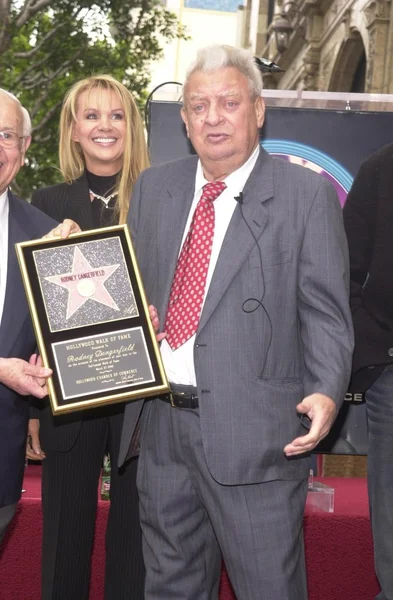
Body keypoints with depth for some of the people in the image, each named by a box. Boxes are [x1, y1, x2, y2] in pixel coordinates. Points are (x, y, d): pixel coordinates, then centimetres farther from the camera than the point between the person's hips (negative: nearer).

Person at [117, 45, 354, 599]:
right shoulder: (152, 189, 11)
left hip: (255, 431, -5)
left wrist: (326, 392, -21)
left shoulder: (307, 195, -4)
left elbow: (326, 312, -7)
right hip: (162, 424, 5)